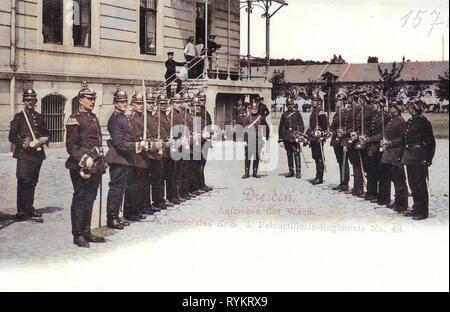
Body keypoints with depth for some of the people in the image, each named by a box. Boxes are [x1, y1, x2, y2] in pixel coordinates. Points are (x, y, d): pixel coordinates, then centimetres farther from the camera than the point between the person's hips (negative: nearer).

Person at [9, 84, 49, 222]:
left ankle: (29, 209, 20)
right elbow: (12, 136, -2)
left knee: (32, 183, 10)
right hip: (24, 155, -5)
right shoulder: (19, 117, 1)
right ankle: (21, 211, -2)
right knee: (23, 182, -7)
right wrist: (24, 143, -17)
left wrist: (45, 139, -1)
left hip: (38, 154, 5)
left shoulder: (39, 117, 15)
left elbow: (46, 133, 22)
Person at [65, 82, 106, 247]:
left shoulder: (94, 118, 17)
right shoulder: (74, 119, -7)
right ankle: (78, 235, 5)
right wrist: (83, 159, -22)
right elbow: (71, 145, -12)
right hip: (81, 167, -8)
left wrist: (102, 162, 21)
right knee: (80, 199, -2)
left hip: (95, 167, 8)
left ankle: (87, 232, 21)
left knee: (90, 199, 13)